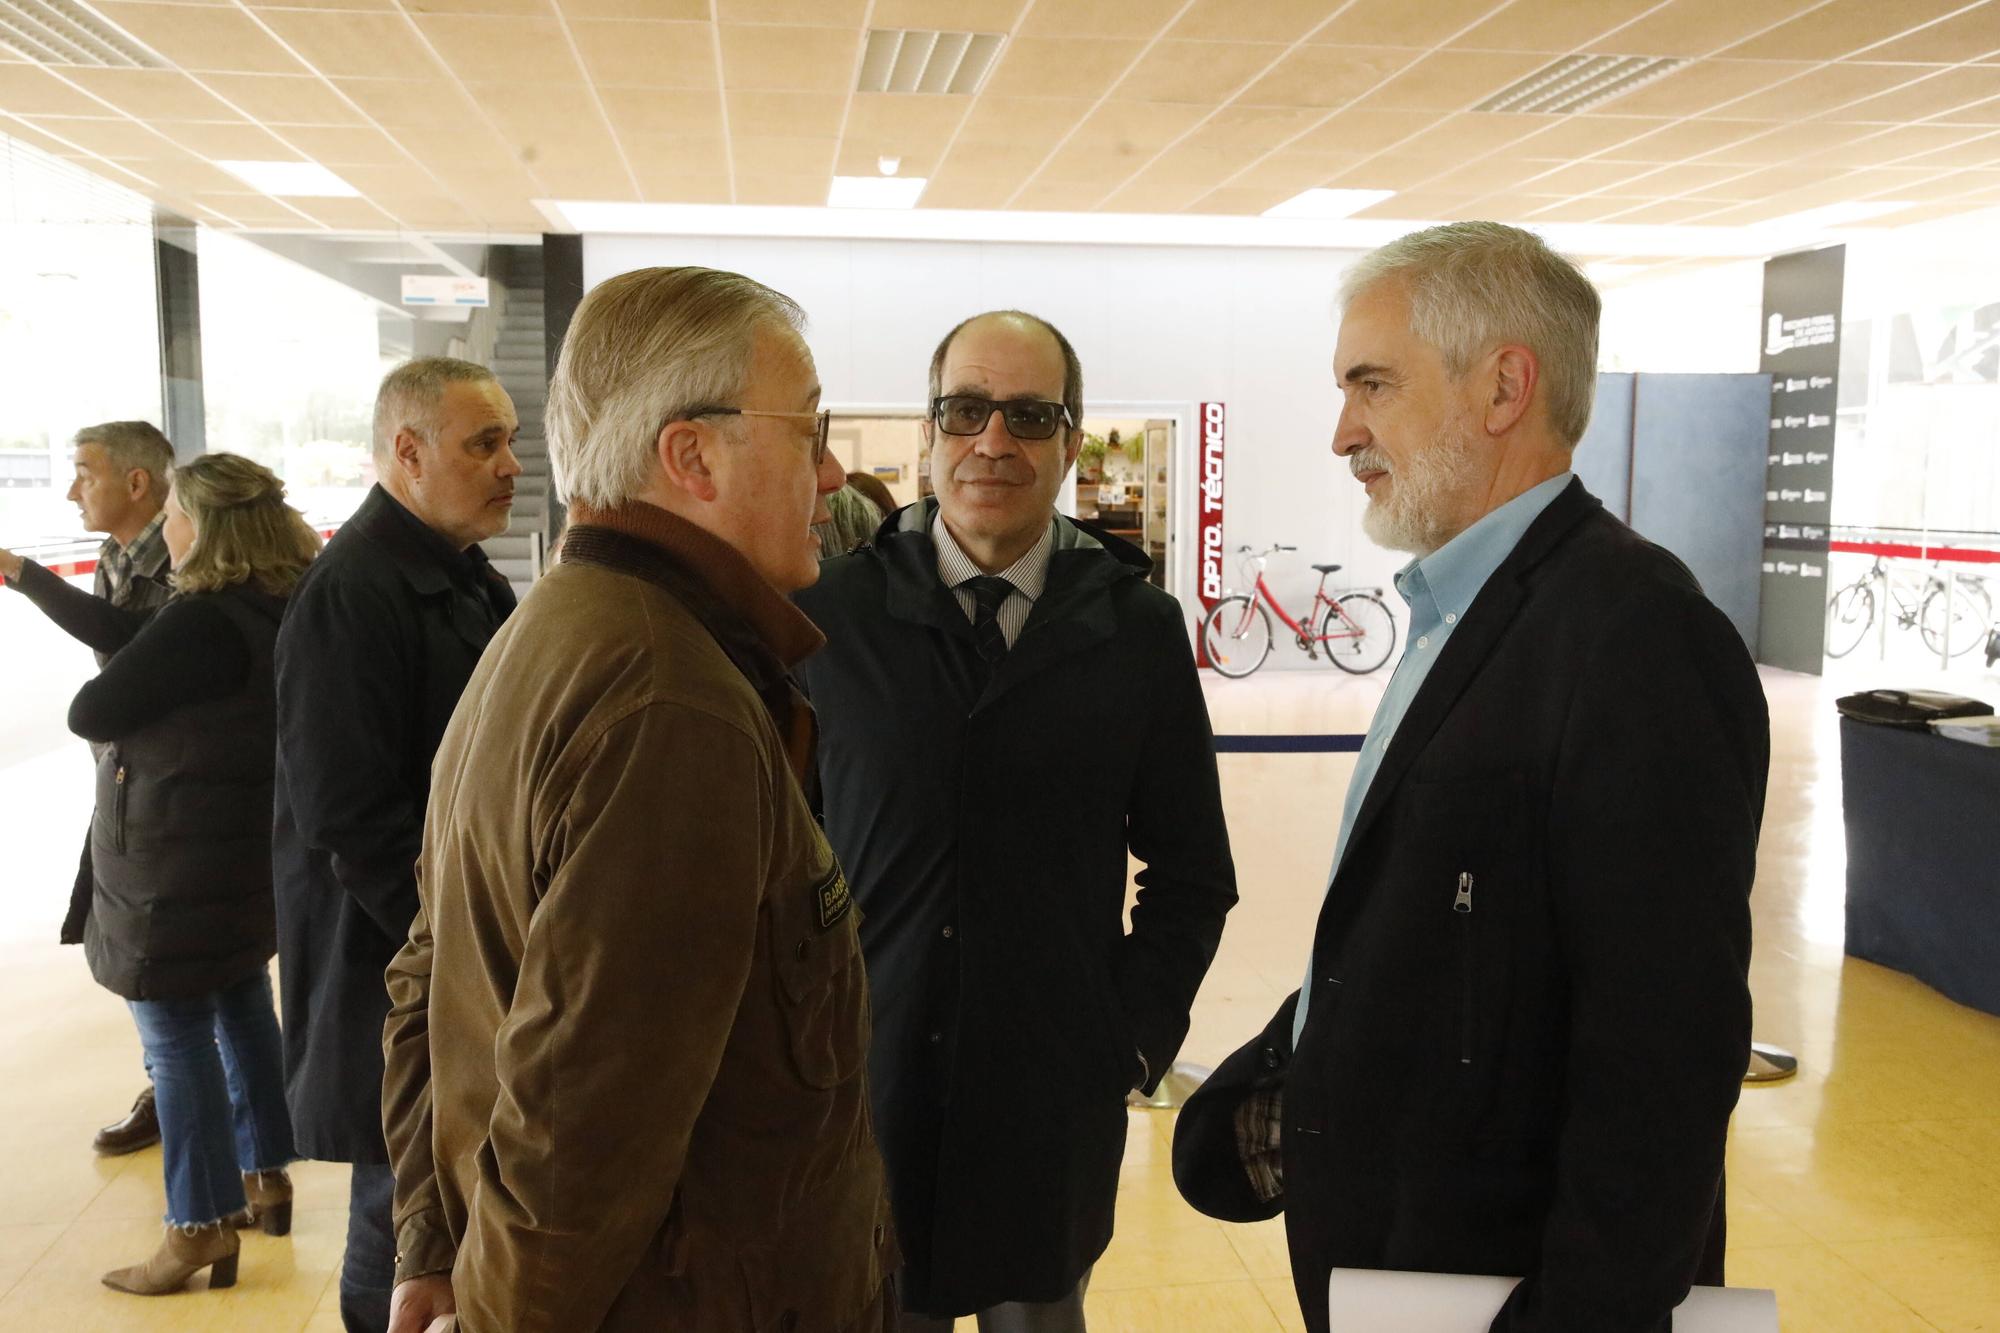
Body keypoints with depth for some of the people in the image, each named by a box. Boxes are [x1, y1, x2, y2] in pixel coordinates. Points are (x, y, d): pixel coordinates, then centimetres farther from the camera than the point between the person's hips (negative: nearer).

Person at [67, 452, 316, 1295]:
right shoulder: (286, 606, 2)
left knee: (177, 1040, 2)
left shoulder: (202, 621, -25)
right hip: (249, 843, 9)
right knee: (244, 1009, 20)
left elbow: (91, 715, -18)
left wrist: (122, 691, 3)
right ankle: (267, 1179, 32)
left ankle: (202, 1228, 12)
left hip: (180, 861, -9)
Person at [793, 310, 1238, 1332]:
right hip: (860, 1087, -1)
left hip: (1057, 1102, 1)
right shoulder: (829, 614, -5)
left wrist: (1135, 1036, 0)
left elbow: (1190, 872, 6)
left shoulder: (1139, 628, -1)